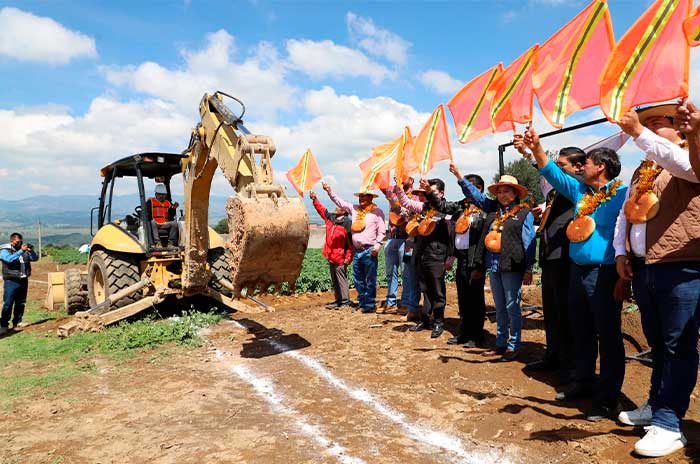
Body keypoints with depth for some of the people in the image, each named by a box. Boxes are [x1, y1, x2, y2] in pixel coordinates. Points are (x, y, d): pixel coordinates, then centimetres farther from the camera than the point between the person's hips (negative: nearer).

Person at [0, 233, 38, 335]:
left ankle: (17, 322, 21)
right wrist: (21, 251, -30)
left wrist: (31, 251, -10)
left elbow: (35, 258, 9)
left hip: (24, 280, 5)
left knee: (21, 303, 11)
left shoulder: (24, 250, 11)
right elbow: (9, 259, -22)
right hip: (11, 281, -5)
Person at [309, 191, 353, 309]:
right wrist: (315, 200, 21)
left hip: (340, 258, -8)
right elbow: (322, 210, 26)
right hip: (331, 256, 8)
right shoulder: (330, 217, 8)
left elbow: (351, 242, -15)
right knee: (334, 280, 15)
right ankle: (338, 300, 25)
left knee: (341, 279, -3)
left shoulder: (347, 223, -15)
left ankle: (345, 302, 4)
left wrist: (348, 257, -16)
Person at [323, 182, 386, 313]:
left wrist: (377, 244, -13)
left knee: (370, 280, -3)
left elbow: (382, 231, -4)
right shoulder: (354, 209, 14)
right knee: (358, 280, 11)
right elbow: (340, 202, 20)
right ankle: (362, 304, 20)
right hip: (357, 251, 6)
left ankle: (370, 305, 2)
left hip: (369, 251, -6)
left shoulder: (377, 211, -1)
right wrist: (330, 192, 13)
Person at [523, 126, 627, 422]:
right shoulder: (580, 191, 13)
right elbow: (552, 173, 16)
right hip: (577, 270, 8)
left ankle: (608, 398, 9)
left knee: (608, 336, 0)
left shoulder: (622, 193, -9)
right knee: (581, 331, 16)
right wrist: (536, 149, 6)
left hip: (604, 273, -8)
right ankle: (582, 383, 30)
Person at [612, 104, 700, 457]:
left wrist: (639, 133, -29)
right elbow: (625, 212, 20)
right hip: (642, 268, 8)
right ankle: (656, 405, 30)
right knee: (656, 343, 17)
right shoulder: (641, 170, 21)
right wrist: (621, 252, 9)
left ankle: (669, 425, 4)